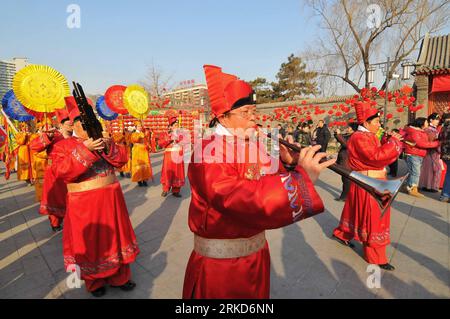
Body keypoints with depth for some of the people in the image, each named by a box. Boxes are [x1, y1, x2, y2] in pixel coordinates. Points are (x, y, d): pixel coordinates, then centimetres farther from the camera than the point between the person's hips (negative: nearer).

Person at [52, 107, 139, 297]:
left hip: (111, 198, 4)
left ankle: (119, 276, 31)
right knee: (89, 242, 8)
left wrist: (108, 147, -17)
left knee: (115, 236, 13)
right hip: (84, 203, -4)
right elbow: (61, 173, -18)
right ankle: (94, 281, 31)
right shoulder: (63, 146, -2)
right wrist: (84, 149, -26)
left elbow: (121, 160, 2)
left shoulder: (103, 140, 10)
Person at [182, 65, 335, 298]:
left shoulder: (251, 147, 3)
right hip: (220, 264, -7)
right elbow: (244, 200, -37)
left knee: (257, 294, 26)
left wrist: (288, 163, -13)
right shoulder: (207, 154, -24)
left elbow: (267, 183, 5)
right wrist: (302, 175, -33)